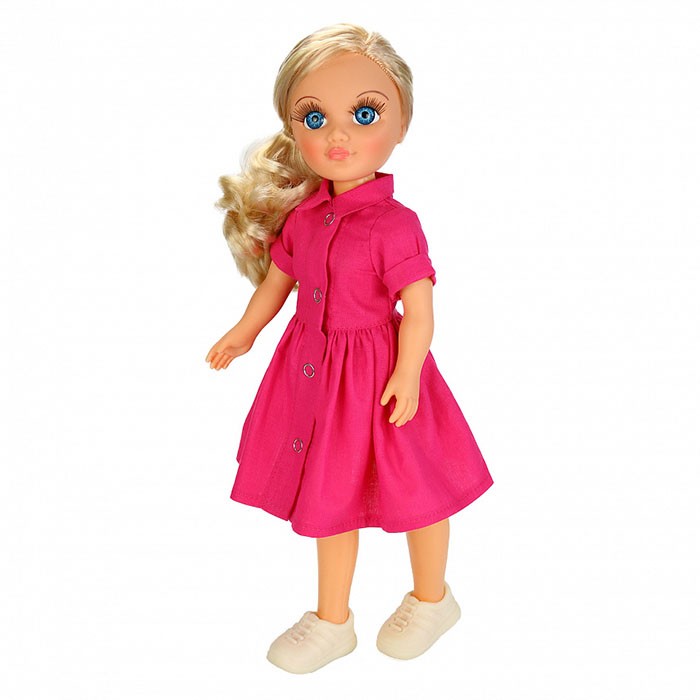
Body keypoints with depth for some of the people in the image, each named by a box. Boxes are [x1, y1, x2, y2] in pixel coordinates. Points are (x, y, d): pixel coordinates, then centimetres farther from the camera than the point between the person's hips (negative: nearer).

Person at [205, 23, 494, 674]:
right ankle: (332, 620, 36)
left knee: (411, 493, 13)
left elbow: (419, 308, -18)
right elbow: (276, 278, 12)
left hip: (375, 371, -6)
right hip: (315, 371, 6)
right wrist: (244, 332, 17)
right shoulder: (301, 213, -1)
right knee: (333, 497, 18)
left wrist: (407, 376, -22)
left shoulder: (394, 224, -19)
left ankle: (431, 598, 41)